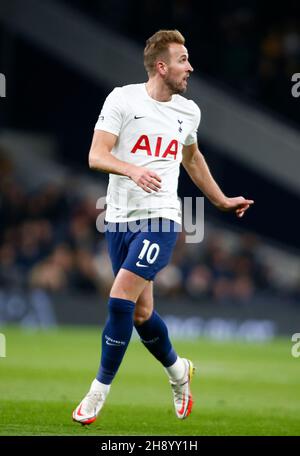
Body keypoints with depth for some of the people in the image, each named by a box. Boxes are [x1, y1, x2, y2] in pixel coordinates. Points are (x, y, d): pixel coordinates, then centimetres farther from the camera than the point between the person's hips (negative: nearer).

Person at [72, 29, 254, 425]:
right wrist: (132, 170, -29)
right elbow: (96, 155, -10)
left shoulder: (188, 111, 9)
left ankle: (101, 389, -7)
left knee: (121, 298, -17)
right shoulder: (123, 99, -3)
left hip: (160, 218, 0)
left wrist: (222, 201, 36)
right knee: (140, 312, 7)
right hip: (120, 217, 0)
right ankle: (178, 371, 33)